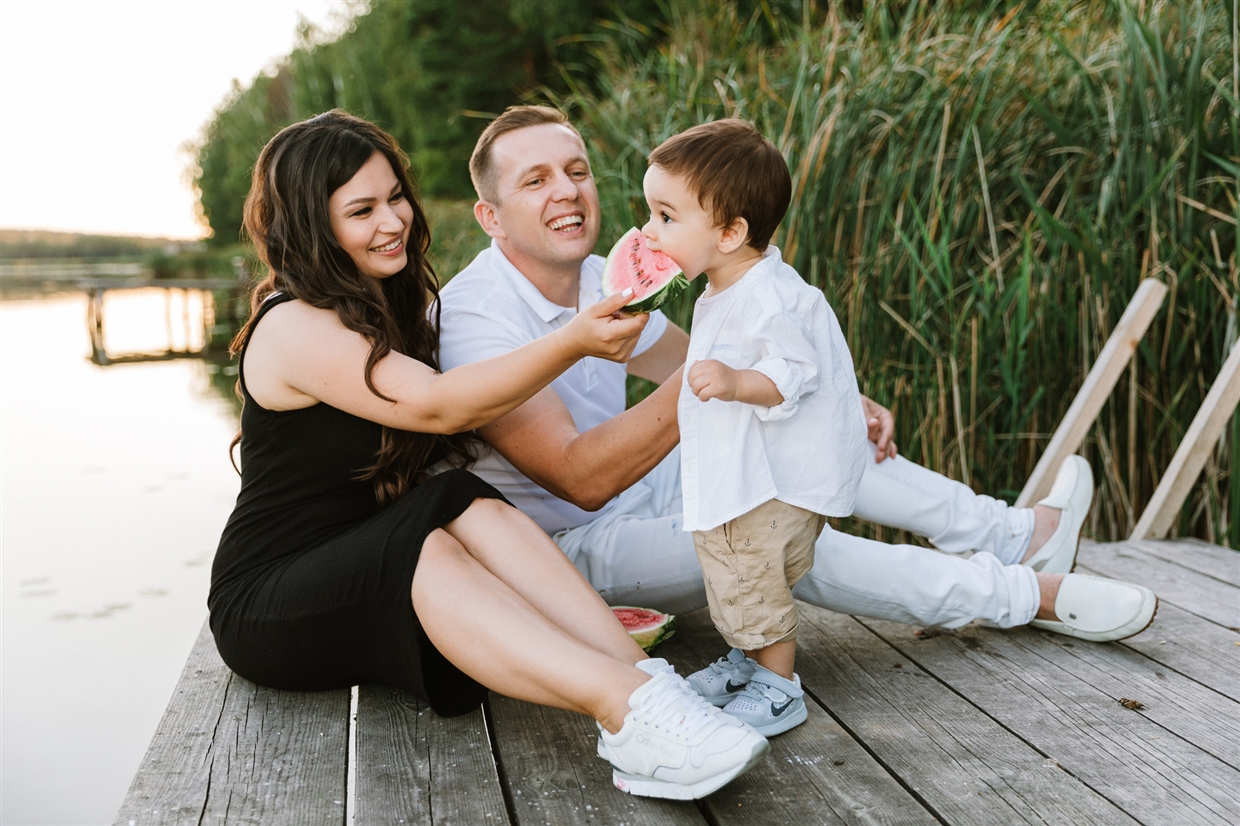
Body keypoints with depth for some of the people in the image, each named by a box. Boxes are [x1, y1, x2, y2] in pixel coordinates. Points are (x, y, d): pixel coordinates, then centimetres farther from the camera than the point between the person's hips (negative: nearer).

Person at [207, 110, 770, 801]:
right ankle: (629, 710, -53)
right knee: (429, 534, -37)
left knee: (476, 509, -27)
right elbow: (437, 405, -26)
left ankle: (644, 676, -44)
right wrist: (573, 343, -35)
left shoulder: (399, 305, 10)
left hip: (376, 577, 6)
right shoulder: (292, 326, -16)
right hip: (265, 607, -6)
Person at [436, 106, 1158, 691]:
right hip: (564, 549, -8)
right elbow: (580, 478, -31)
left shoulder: (598, 281, 2)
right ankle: (1026, 597, -11)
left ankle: (1013, 535, 5)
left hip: (631, 491, 8)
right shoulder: (475, 316, -24)